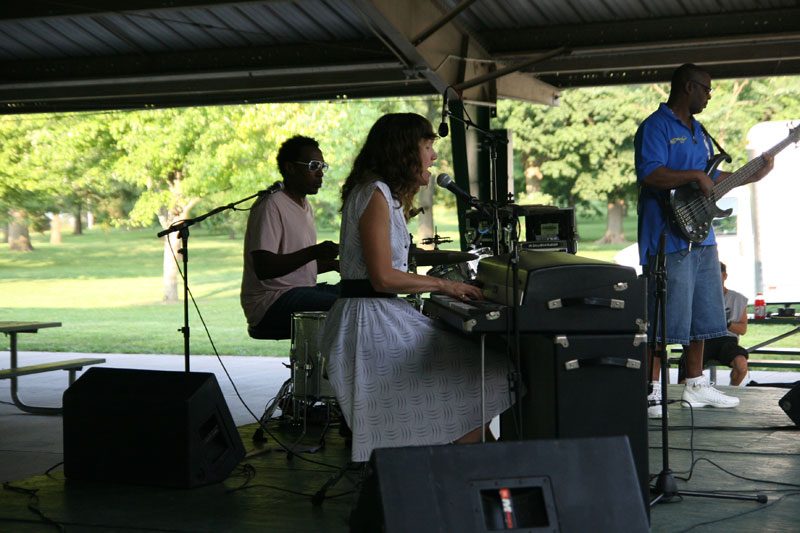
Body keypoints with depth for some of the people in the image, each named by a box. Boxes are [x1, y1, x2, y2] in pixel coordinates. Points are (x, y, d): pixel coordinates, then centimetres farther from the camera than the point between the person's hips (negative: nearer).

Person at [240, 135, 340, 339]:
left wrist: (334, 264, 10)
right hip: (270, 303, -10)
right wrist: (313, 252, -31)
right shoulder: (270, 206, -13)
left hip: (302, 291, 10)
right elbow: (263, 268, -23)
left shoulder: (304, 206, 19)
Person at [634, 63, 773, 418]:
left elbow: (713, 180, 27)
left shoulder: (697, 131, 21)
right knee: (664, 318, -9)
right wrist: (695, 175, -21)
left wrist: (754, 175, 19)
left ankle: (695, 386, 22)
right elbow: (650, 175, -23)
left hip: (701, 238, 9)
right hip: (668, 239, -9)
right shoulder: (656, 127, -9)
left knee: (701, 316, 13)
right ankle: (651, 391, -4)